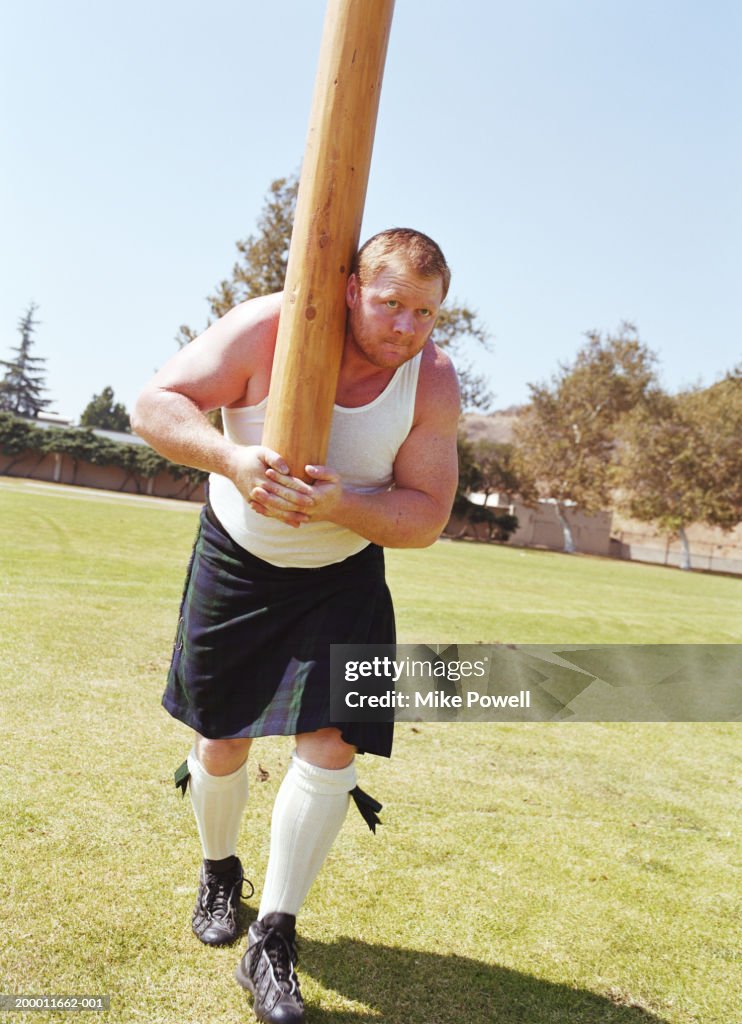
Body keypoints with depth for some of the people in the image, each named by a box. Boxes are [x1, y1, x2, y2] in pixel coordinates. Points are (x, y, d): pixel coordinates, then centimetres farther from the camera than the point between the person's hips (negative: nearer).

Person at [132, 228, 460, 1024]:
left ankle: (271, 945, 7)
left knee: (331, 747, -11)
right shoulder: (267, 328, -20)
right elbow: (154, 404, -20)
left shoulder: (433, 381, -15)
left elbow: (426, 517, -16)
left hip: (344, 578, 1)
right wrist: (229, 458, -38)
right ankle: (218, 874, 41)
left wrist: (343, 505, -35)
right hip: (236, 562, 0)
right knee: (220, 744, 9)